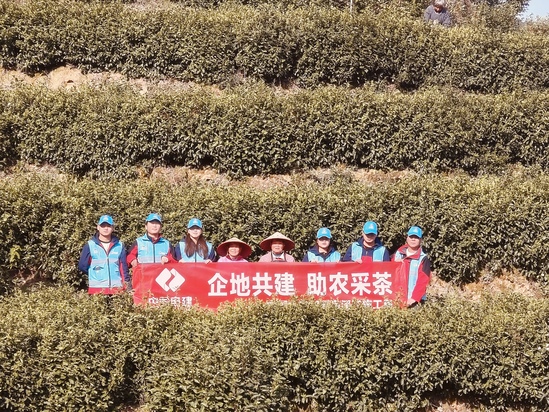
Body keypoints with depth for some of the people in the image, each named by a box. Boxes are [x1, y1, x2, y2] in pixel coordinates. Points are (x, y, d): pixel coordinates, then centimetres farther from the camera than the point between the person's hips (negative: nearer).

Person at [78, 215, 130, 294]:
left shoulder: (119, 246, 8)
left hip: (116, 288, 2)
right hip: (96, 289, -2)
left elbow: (124, 268, 9)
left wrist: (128, 288, 3)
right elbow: (82, 266, 9)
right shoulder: (90, 245, 3)